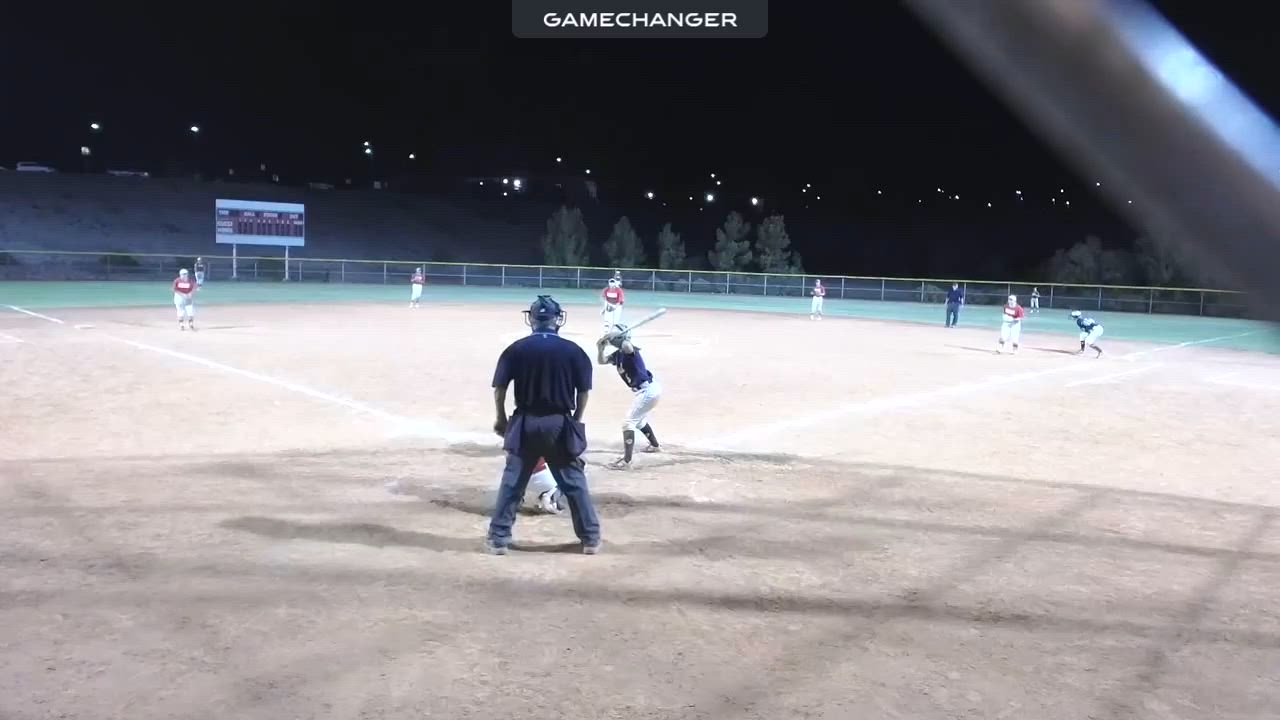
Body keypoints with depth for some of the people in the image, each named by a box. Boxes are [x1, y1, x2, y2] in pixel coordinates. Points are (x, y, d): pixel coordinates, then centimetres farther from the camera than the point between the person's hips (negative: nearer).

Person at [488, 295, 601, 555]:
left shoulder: (516, 349, -4)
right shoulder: (573, 350, -4)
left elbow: (499, 389, -2)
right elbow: (584, 391, -1)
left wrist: (501, 419, 12)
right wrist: (576, 421, 14)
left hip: (525, 423, 0)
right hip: (560, 424, 0)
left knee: (512, 482, 10)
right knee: (574, 482, 10)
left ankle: (498, 538, 13)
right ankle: (591, 538, 15)